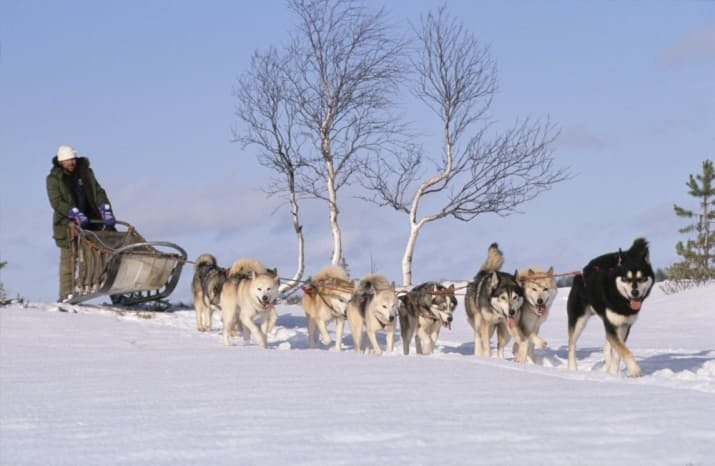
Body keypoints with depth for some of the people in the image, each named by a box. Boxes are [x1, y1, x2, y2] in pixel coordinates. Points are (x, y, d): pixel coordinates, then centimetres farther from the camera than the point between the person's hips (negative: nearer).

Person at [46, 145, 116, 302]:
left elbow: (98, 192, 5)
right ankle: (66, 295, -4)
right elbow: (57, 202, -14)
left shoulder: (85, 172, 9)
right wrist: (76, 214, -26)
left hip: (89, 222, 4)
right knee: (68, 258, -5)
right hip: (67, 223, -4)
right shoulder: (54, 179, -3)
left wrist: (106, 212, -11)